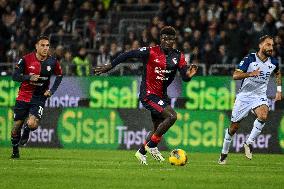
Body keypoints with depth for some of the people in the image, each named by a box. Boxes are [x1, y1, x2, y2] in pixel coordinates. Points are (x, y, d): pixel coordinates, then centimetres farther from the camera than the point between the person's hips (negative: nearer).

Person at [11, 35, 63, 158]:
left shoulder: (52, 62, -7)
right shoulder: (26, 59, -11)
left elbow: (59, 76, 11)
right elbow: (15, 76, -10)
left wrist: (52, 91, 0)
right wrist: (29, 77, -26)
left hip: (39, 98, 0)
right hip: (23, 96, 0)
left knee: (32, 124, -20)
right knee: (17, 126, 4)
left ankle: (26, 132, 18)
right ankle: (15, 150, 28)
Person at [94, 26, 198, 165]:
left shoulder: (178, 56, 1)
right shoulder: (150, 52, -12)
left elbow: (185, 77, -5)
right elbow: (128, 54, -5)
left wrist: (189, 74, -29)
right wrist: (110, 66, -5)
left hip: (161, 95, 7)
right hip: (148, 95, -7)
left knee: (158, 128, 15)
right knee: (171, 116, -23)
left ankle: (141, 152, 38)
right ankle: (151, 145, -9)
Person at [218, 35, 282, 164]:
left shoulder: (273, 62, -1)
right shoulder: (250, 59, -14)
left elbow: (277, 73, 24)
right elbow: (235, 76, -21)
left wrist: (279, 90, 15)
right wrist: (250, 74, -37)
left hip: (260, 96, 2)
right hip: (244, 96, -2)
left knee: (263, 116, -31)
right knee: (234, 127, 5)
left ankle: (249, 142, -13)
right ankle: (224, 153, 26)